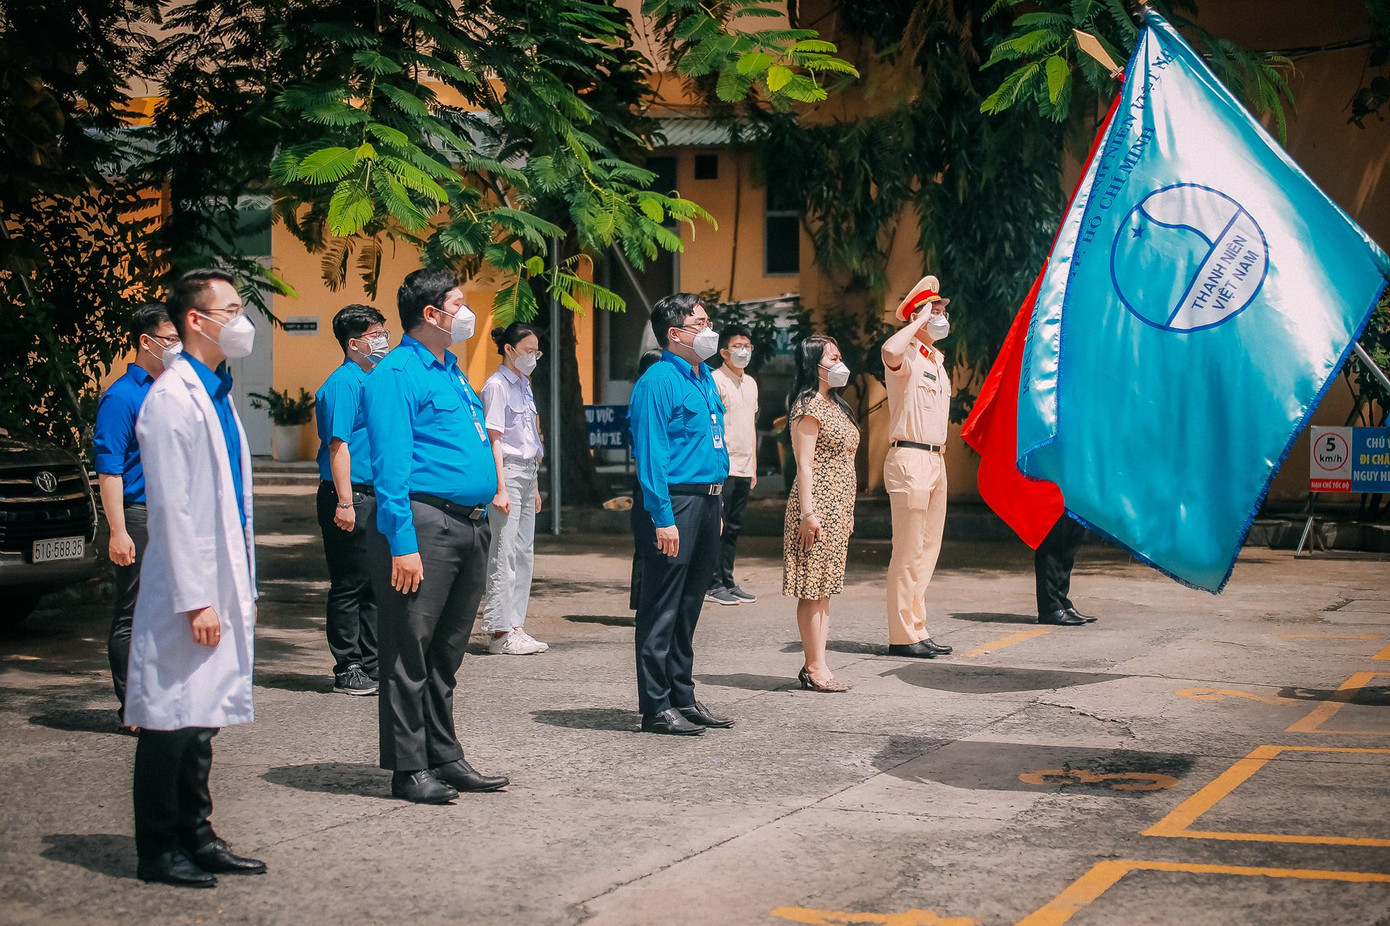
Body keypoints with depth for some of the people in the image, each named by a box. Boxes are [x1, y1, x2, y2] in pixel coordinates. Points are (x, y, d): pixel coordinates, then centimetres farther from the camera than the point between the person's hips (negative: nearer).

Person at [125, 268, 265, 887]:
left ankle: (195, 837, 22)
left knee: (202, 719, 14)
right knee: (171, 720, -1)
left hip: (222, 586, 9)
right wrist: (195, 600, -20)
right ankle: (158, 851, 7)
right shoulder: (170, 398, -13)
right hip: (187, 587, -9)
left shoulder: (217, 394, 16)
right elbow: (171, 508, -17)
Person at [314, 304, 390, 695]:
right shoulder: (343, 382, -12)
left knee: (374, 586, 12)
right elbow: (338, 444, -18)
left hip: (374, 497, 9)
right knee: (349, 587, -3)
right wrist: (344, 502, -23)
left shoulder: (373, 380, 17)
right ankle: (347, 671, 4)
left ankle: (370, 664, 20)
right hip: (350, 497, -9)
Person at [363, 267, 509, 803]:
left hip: (469, 526, 9)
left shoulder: (453, 372, 19)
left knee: (447, 651, 14)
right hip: (424, 523, -9)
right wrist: (403, 543, -20)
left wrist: (482, 520, 18)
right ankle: (408, 770, 2)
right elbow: (391, 466, -15)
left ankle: (444, 759, 22)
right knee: (410, 652, -3)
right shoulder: (396, 375, -9)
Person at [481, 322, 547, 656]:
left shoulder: (524, 385, 17)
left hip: (527, 473, 9)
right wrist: (500, 488, -20)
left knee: (524, 553, 8)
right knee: (505, 553, -7)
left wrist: (535, 487, 20)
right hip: (507, 471, -9)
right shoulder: (497, 385, -9)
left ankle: (515, 628, 13)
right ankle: (501, 631, -5)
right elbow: (493, 440, -14)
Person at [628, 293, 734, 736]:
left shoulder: (704, 378, 16)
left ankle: (683, 697, 23)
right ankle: (657, 707, 2)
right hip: (674, 502, -9)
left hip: (706, 500, 9)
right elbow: (651, 454, -17)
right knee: (662, 611, -3)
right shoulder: (658, 381, -12)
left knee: (688, 608, 15)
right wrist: (663, 518, -21)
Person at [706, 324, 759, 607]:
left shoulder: (750, 383, 17)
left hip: (744, 469, 8)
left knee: (734, 527, 11)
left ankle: (728, 583, 16)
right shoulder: (715, 381, -8)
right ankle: (713, 585, 0)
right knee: (718, 527, -5)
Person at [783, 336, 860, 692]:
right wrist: (807, 512, -20)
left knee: (824, 587, 9)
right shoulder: (809, 406, -11)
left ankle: (818, 667, 11)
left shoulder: (834, 405, 18)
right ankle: (814, 669, -5)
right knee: (812, 589, -6)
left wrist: (847, 512, 20)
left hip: (837, 509, 10)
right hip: (817, 507, -10)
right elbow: (804, 464, -16)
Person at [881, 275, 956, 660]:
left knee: (928, 549, 12)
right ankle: (902, 635, -5)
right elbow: (890, 350, -35)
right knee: (908, 552, -8)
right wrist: (919, 321, -20)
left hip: (936, 459, 9)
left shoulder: (937, 361, 20)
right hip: (909, 458, -9)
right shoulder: (907, 357, -8)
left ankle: (917, 630, 18)